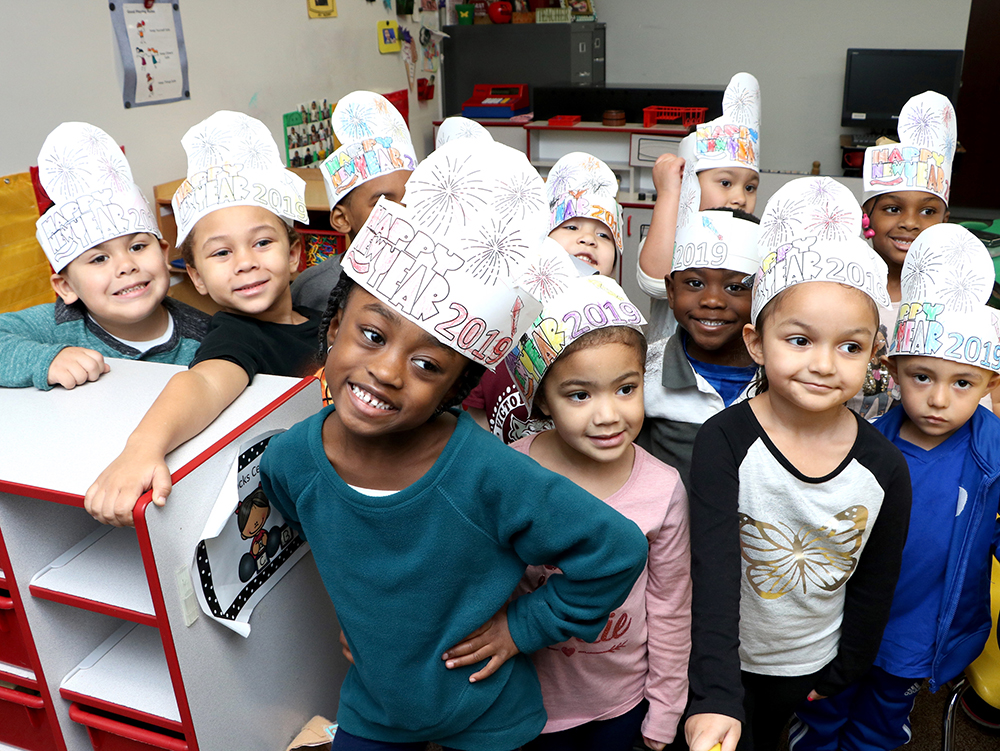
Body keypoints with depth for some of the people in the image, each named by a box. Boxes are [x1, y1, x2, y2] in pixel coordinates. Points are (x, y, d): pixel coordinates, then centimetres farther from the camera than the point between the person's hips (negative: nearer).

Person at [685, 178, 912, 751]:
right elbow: (713, 572, -32)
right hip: (720, 662, -2)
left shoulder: (886, 467, -15)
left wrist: (844, 671, 7)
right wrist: (716, 697, -40)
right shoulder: (725, 442, -25)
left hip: (810, 664, 3)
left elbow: (876, 585, -1)